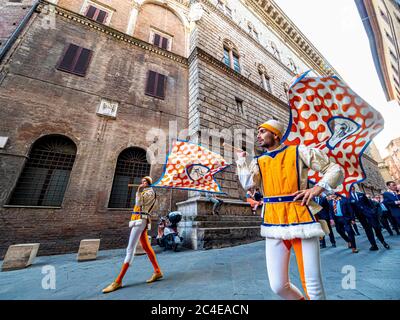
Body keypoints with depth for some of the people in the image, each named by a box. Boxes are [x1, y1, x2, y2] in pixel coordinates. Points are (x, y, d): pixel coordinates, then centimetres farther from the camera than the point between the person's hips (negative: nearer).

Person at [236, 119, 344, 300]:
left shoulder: (299, 151, 4)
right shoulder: (258, 162, 9)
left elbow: (336, 170, 6)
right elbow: (248, 184, -8)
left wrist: (317, 188, -11)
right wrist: (241, 159, 0)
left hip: (301, 221, -2)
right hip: (273, 226, 3)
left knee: (313, 286, 3)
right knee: (278, 286, 9)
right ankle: (299, 299, 40)